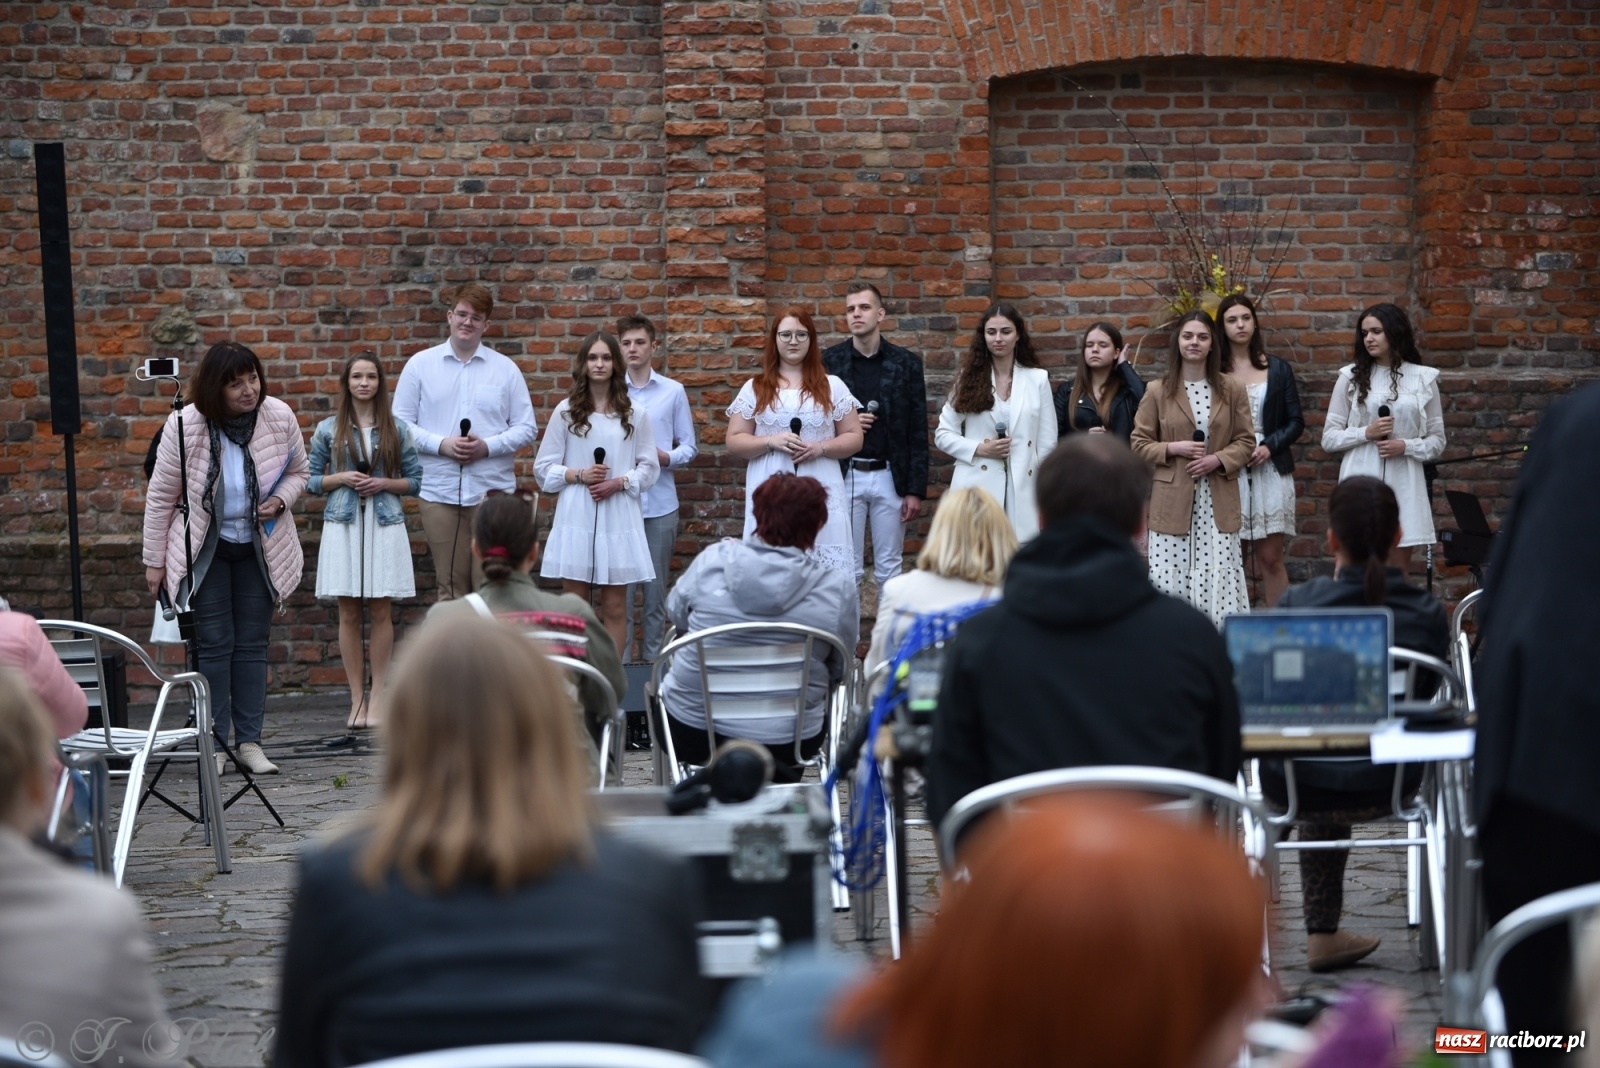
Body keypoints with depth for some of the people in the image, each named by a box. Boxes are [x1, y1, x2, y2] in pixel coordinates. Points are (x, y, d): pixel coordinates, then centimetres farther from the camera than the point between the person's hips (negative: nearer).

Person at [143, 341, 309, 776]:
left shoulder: (279, 417, -12)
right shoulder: (184, 426, -18)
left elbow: (299, 471, 6)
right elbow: (161, 497, -8)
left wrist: (280, 500, -16)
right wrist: (154, 560, -4)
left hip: (259, 548, 2)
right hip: (206, 551, -2)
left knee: (252, 643, 5)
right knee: (215, 644, -2)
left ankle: (249, 740, 12)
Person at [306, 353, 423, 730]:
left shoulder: (396, 429, 5)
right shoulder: (328, 429, 5)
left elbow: (416, 480, 7)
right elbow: (310, 479, 7)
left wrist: (385, 483, -9)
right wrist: (340, 478, -9)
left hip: (385, 525, 0)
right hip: (342, 525, 0)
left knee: (381, 611, 1)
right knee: (348, 613, 1)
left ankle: (378, 697, 7)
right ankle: (357, 699, 7)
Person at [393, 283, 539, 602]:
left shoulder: (506, 369, 6)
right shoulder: (420, 365, 6)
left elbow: (527, 428, 5)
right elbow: (400, 423, 3)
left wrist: (487, 446, -12)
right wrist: (441, 444, -11)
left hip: (492, 491, 0)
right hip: (439, 491, 0)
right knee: (449, 585, 5)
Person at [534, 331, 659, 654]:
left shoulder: (633, 413, 5)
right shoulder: (565, 411, 4)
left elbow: (650, 467, 7)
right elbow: (543, 468, 5)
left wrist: (620, 483, -10)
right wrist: (578, 475, -11)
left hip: (619, 519, 0)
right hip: (576, 518, 0)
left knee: (614, 607, 3)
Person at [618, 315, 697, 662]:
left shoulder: (673, 392, 6)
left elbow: (689, 447, 7)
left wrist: (667, 457, -12)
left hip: (660, 503, 1)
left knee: (656, 584, 8)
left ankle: (654, 655, 15)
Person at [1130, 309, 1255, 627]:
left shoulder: (1232, 390, 7)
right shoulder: (1158, 391, 3)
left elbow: (1246, 441, 7)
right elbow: (1139, 443, 6)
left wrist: (1218, 459, -11)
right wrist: (1173, 449, -11)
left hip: (1218, 502, 1)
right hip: (1173, 501, -1)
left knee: (1218, 575, -2)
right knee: (1171, 577, -3)